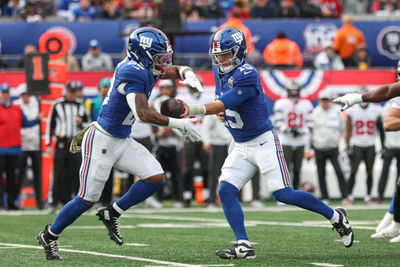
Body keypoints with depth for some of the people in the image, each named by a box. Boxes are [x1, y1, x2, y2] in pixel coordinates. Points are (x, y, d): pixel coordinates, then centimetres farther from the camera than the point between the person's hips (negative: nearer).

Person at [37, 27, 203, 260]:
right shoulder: (132, 73, -25)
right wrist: (178, 124, -26)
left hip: (122, 142, 9)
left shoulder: (146, 68, 3)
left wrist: (188, 75, -7)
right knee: (88, 198, -2)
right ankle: (50, 236, 18)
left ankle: (112, 214, 13)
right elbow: (143, 114, -31)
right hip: (101, 142, -9)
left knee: (156, 178, -2)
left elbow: (175, 70, 17)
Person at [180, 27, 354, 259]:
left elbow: (222, 105, -31)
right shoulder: (220, 72, 6)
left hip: (263, 141, -8)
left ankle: (335, 217, 7)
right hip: (241, 146, 8)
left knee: (283, 194, -11)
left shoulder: (246, 75, -22)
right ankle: (244, 246, -8)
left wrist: (192, 110, -43)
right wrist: (221, 110, 2)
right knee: (226, 191, -8)